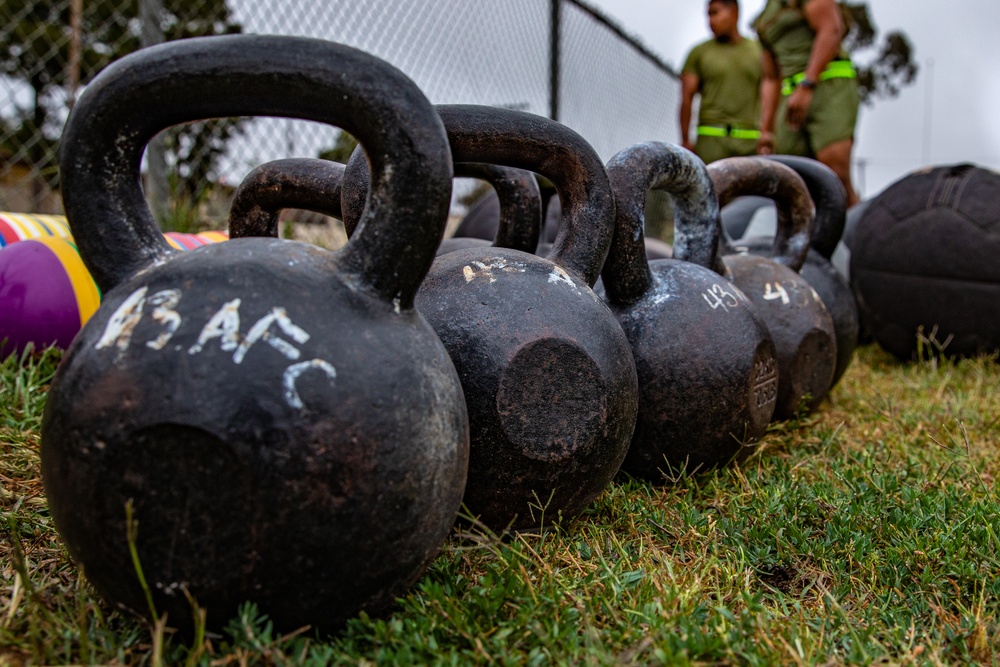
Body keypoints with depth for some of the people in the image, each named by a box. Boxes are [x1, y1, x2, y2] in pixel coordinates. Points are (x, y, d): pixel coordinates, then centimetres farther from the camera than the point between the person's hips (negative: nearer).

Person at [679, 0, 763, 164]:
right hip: (711, 141, -1)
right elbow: (686, 97, 4)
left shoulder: (759, 51, 12)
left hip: (749, 141, 1)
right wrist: (685, 141, -4)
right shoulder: (699, 52, 9)